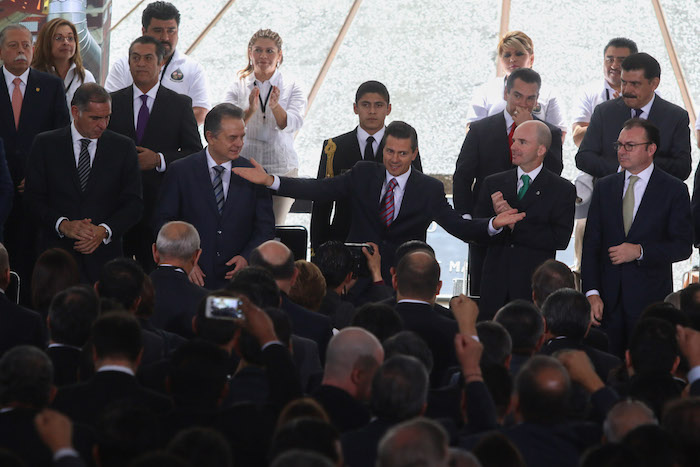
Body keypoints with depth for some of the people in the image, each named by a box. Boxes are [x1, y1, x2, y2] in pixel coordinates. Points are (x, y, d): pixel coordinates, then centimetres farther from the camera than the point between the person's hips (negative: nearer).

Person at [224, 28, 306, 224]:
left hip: (281, 167, 0)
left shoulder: (292, 88, 5)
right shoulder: (238, 87, 6)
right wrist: (250, 111, -26)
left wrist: (276, 107, -30)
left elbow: (293, 123, -11)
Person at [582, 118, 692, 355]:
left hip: (651, 300, -3)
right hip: (608, 299, 3)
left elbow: (683, 246, -3)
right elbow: (591, 244, 7)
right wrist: (592, 293, -4)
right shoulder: (604, 187, 10)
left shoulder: (674, 190, 1)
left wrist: (640, 251, -17)